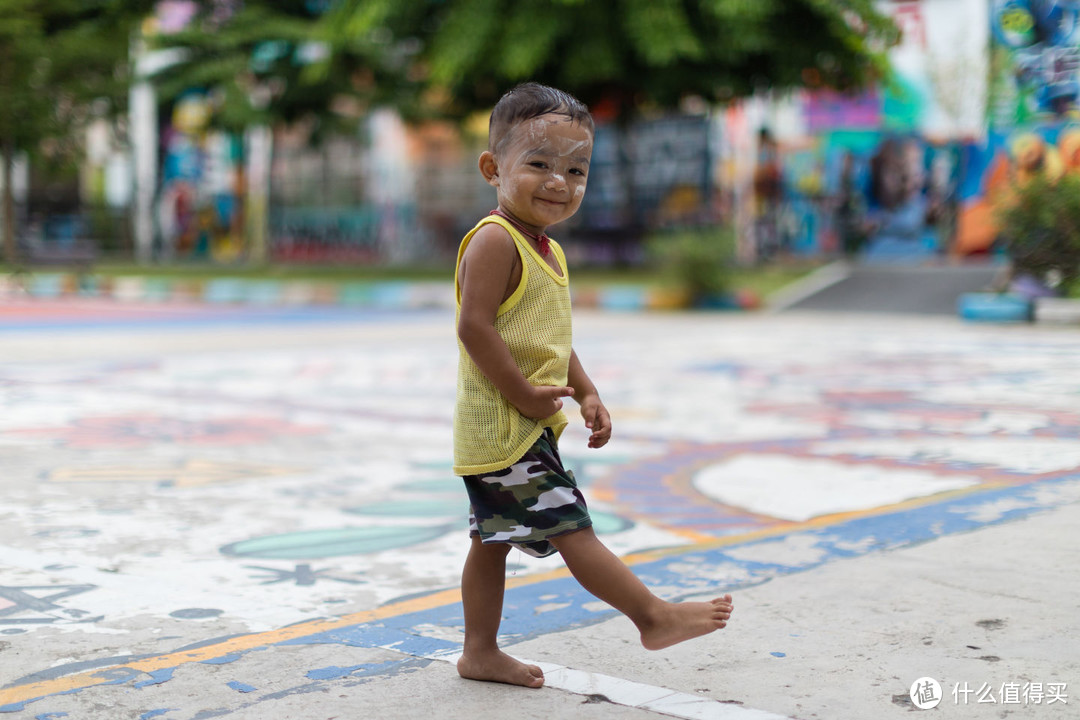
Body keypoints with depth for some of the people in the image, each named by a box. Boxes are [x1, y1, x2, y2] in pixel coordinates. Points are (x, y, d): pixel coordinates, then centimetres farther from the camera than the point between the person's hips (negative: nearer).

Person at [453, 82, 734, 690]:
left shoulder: (548, 251, 15)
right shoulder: (494, 241, -16)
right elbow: (475, 326, -24)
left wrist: (587, 394, 13)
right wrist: (523, 395, -22)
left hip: (527, 427, 11)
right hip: (502, 426, -11)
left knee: (494, 538, 16)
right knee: (570, 525, -5)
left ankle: (481, 651, 25)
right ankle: (653, 616, -1)